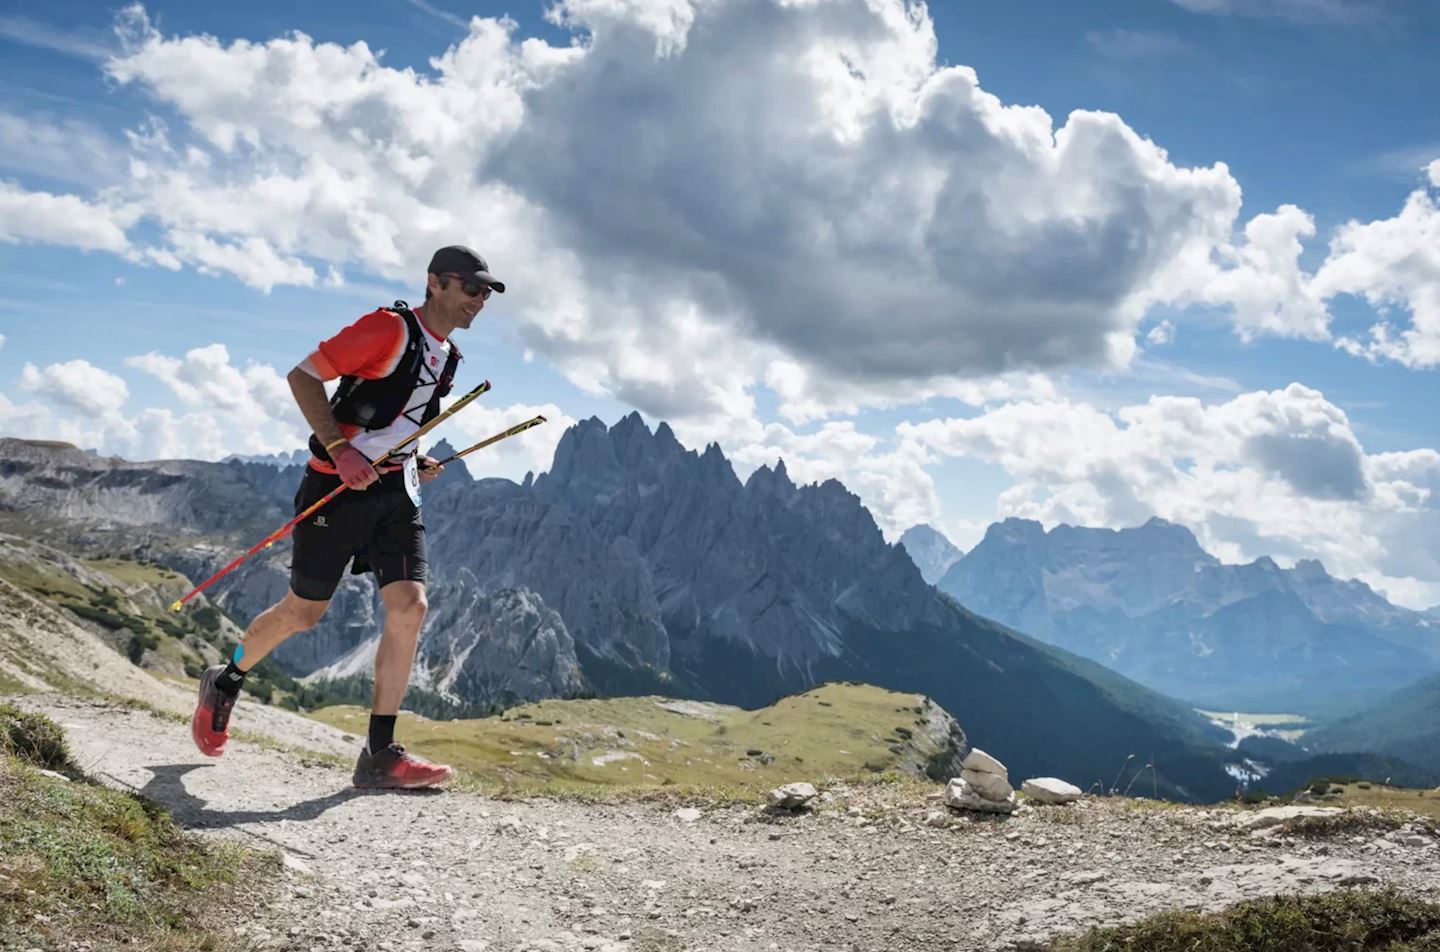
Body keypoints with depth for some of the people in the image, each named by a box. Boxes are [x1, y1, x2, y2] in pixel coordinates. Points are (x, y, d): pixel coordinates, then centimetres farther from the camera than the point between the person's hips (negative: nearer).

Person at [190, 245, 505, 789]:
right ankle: (225, 684, 34)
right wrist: (339, 448, -23)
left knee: (410, 607, -9)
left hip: (396, 493, 6)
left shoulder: (447, 358, 13)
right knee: (303, 612, 5)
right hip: (339, 485, -6)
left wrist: (417, 465, 10)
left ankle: (380, 754, -4)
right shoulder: (389, 327, -12)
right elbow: (303, 376, -14)